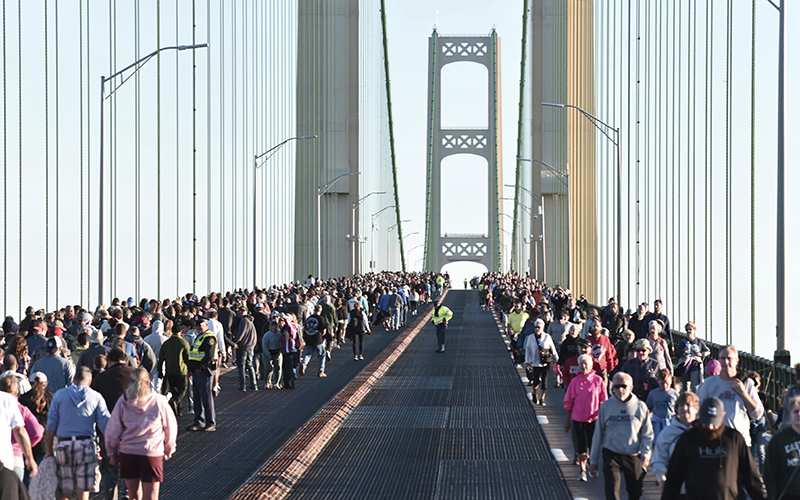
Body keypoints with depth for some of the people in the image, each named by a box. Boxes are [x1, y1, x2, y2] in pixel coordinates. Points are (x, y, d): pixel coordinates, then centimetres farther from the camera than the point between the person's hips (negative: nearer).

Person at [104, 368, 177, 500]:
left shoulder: (123, 402, -1)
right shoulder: (159, 401, -4)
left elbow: (112, 430, 2)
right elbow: (171, 428, 5)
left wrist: (113, 453, 16)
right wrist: (168, 451, 21)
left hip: (127, 453, 2)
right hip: (152, 453, -2)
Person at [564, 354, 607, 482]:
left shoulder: (598, 380, -3)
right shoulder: (575, 381, -1)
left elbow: (604, 401, 3)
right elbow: (568, 402, 5)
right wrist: (567, 420, 6)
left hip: (594, 419, 0)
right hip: (578, 419, 0)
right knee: (580, 447, 1)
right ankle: (583, 471, 11)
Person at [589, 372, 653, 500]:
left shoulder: (640, 406, 2)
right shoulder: (606, 406, 1)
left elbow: (647, 434, 8)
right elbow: (598, 434, 7)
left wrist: (646, 453, -8)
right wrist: (594, 461, 7)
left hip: (634, 456, 1)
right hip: (611, 455, -1)